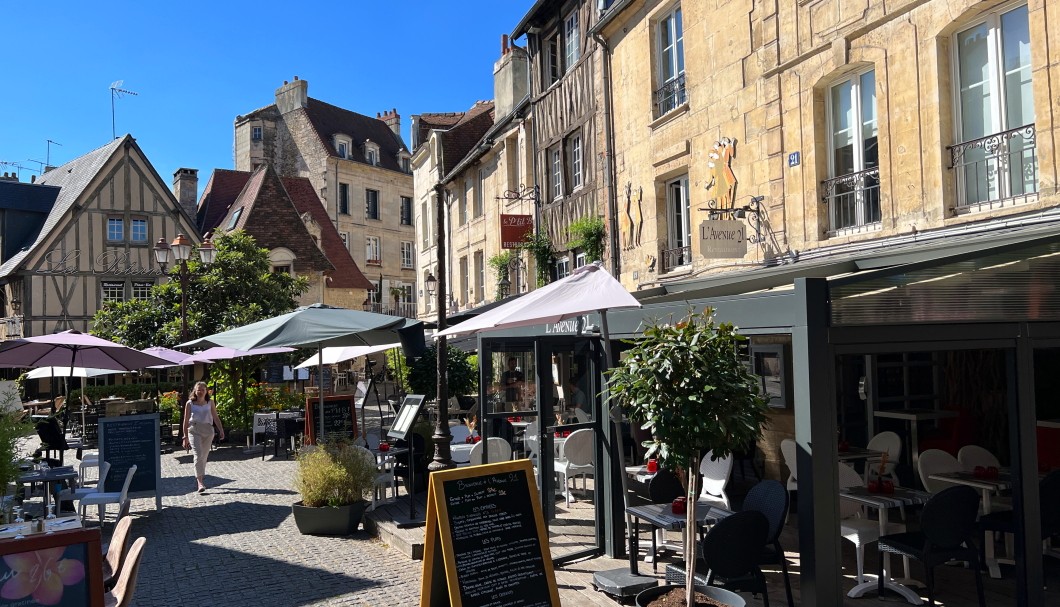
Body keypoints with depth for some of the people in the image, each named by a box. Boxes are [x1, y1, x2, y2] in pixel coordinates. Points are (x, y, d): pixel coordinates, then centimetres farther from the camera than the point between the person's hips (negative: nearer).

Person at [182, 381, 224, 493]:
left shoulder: (210, 403, 9)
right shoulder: (190, 403, 4)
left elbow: (216, 418, 11)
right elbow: (186, 420, 5)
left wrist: (221, 430, -1)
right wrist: (185, 437, 3)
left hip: (208, 430, 3)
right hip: (194, 430, -2)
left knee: (204, 456, 9)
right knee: (198, 455, -14)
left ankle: (201, 475, 29)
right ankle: (200, 482, -18)